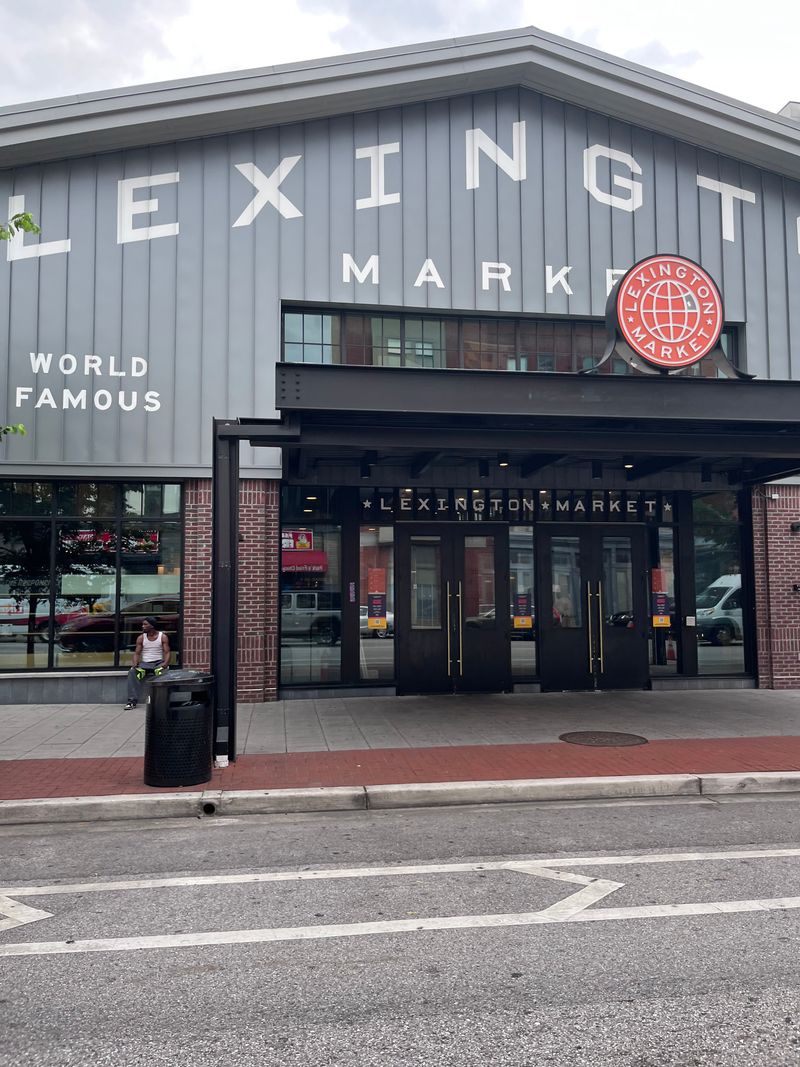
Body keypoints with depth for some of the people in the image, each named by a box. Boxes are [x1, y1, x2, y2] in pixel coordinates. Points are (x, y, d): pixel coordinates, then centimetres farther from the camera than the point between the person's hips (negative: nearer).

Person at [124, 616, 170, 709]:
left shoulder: (163, 637, 2)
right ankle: (132, 701, -28)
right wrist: (135, 664, -16)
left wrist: (165, 663, -23)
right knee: (132, 672, -29)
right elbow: (137, 653, 5)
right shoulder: (141, 638, 8)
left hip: (158, 662, -2)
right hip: (145, 663, 2)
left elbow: (167, 652, -3)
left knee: (163, 672, -38)